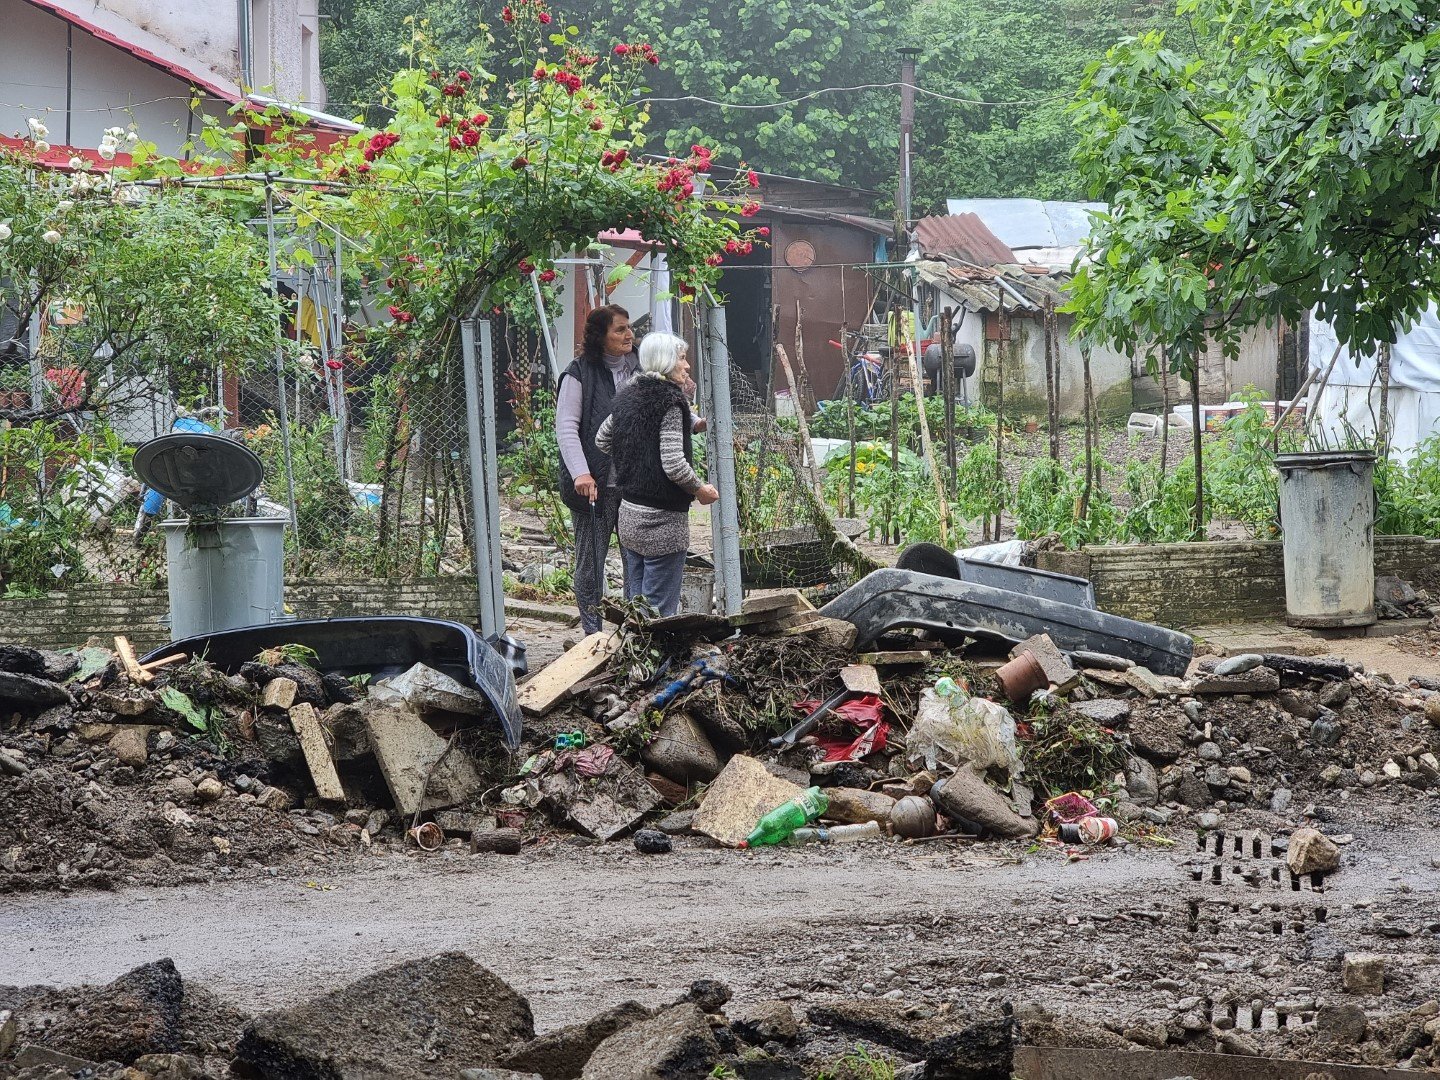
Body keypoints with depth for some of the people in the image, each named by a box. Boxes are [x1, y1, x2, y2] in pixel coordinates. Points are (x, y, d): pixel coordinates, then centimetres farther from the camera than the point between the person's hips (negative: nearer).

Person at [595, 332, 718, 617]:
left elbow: (601, 439, 23)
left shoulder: (627, 396, 9)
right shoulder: (669, 400, -14)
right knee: (660, 608, -6)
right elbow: (674, 464, -21)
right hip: (663, 519, -8)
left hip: (629, 514, 8)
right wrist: (700, 490, -6)